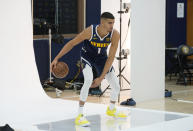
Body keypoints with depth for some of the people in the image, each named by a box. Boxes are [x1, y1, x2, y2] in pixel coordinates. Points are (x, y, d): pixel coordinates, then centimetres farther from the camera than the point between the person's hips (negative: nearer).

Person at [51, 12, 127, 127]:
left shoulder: (115, 34, -27)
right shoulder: (90, 31, -33)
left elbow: (111, 57, -22)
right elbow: (72, 43, -20)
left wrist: (101, 77, -25)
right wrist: (57, 58, -23)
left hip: (101, 57, 4)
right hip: (87, 55, -4)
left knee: (116, 86, 3)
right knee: (88, 80, -30)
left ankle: (111, 109, 35)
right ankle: (80, 116, -22)